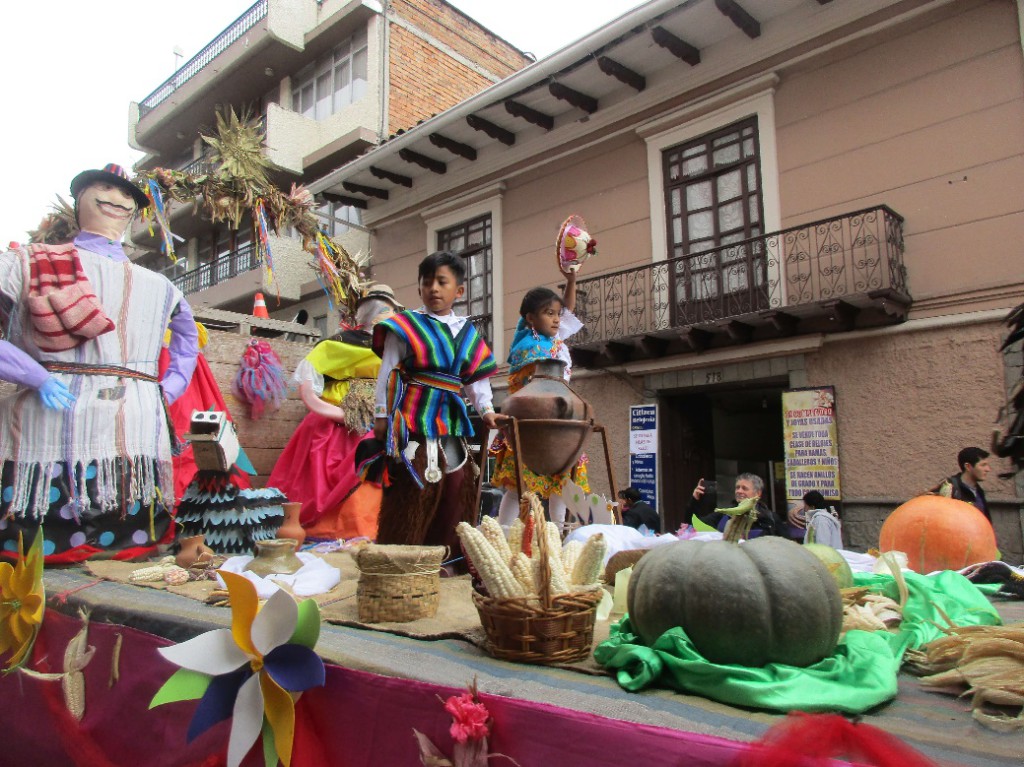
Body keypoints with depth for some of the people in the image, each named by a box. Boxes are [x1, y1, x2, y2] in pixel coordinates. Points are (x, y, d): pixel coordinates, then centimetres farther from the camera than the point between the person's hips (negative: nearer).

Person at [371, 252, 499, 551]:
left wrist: (485, 409, -2)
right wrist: (382, 415, -4)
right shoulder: (406, 325, 0)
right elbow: (387, 372, -1)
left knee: (456, 485, 8)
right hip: (413, 419, -5)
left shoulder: (468, 333, 12)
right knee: (413, 492, -5)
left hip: (450, 422, 5)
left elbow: (476, 378, 12)